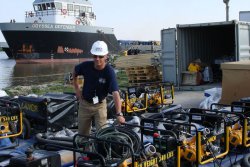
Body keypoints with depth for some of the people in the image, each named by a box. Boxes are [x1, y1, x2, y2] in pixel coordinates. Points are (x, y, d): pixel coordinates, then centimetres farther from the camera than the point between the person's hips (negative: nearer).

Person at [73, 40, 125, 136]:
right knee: (82, 134, 15)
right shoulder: (86, 66, -17)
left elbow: (115, 93, -36)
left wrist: (119, 114, -46)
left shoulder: (109, 71, -26)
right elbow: (75, 71, 8)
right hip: (85, 104, 3)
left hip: (100, 105, -3)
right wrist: (76, 89, 2)